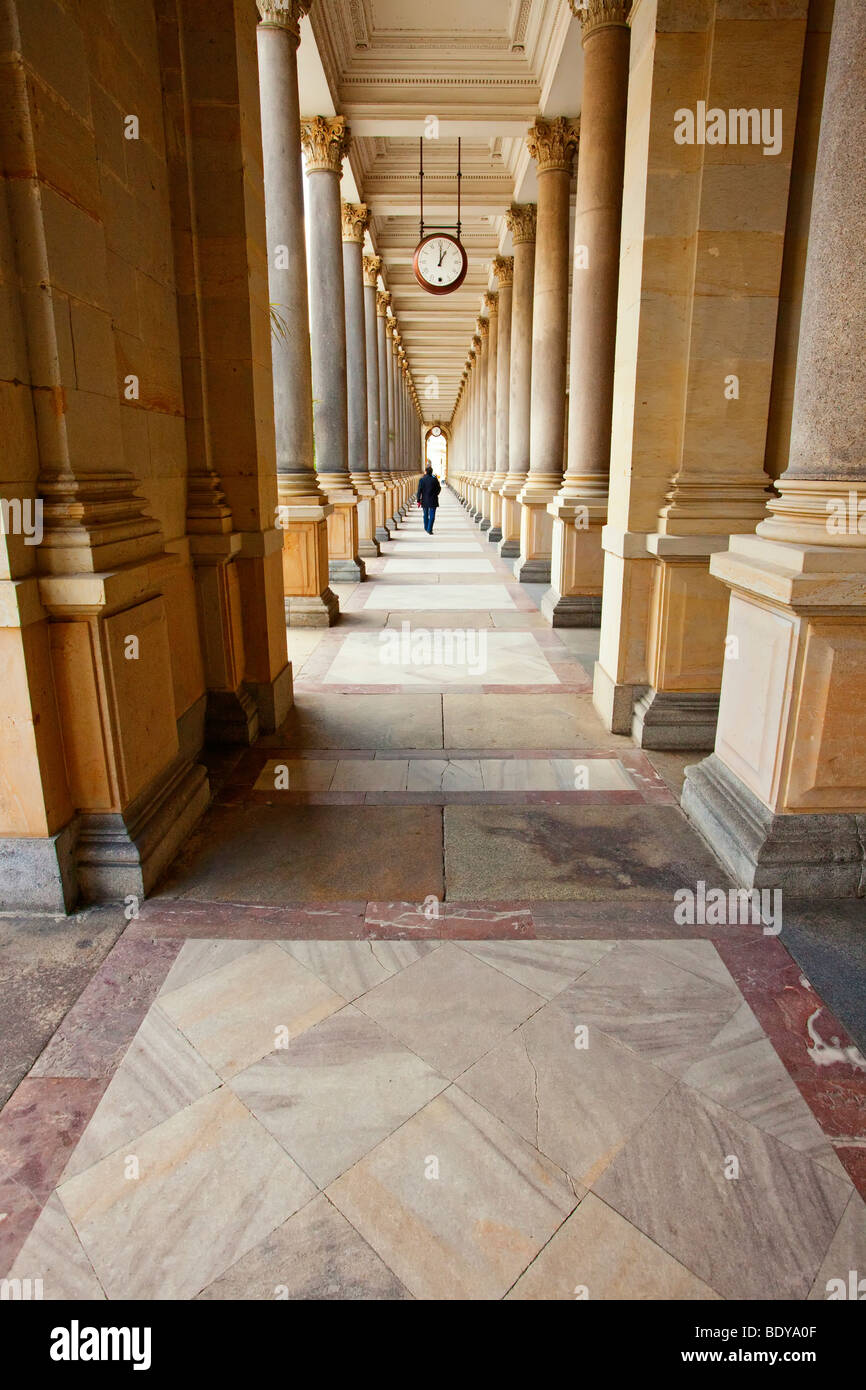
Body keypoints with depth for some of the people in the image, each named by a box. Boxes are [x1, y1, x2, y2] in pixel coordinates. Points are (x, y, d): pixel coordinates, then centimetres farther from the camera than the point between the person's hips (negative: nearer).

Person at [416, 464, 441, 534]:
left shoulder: (422, 480, -7)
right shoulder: (435, 479, -9)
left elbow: (419, 491, -8)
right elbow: (439, 488, 2)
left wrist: (418, 501, -4)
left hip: (425, 500, 2)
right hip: (433, 501, -2)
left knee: (426, 514, 18)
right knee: (432, 515, 0)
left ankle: (426, 528, 30)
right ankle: (429, 529, -10)